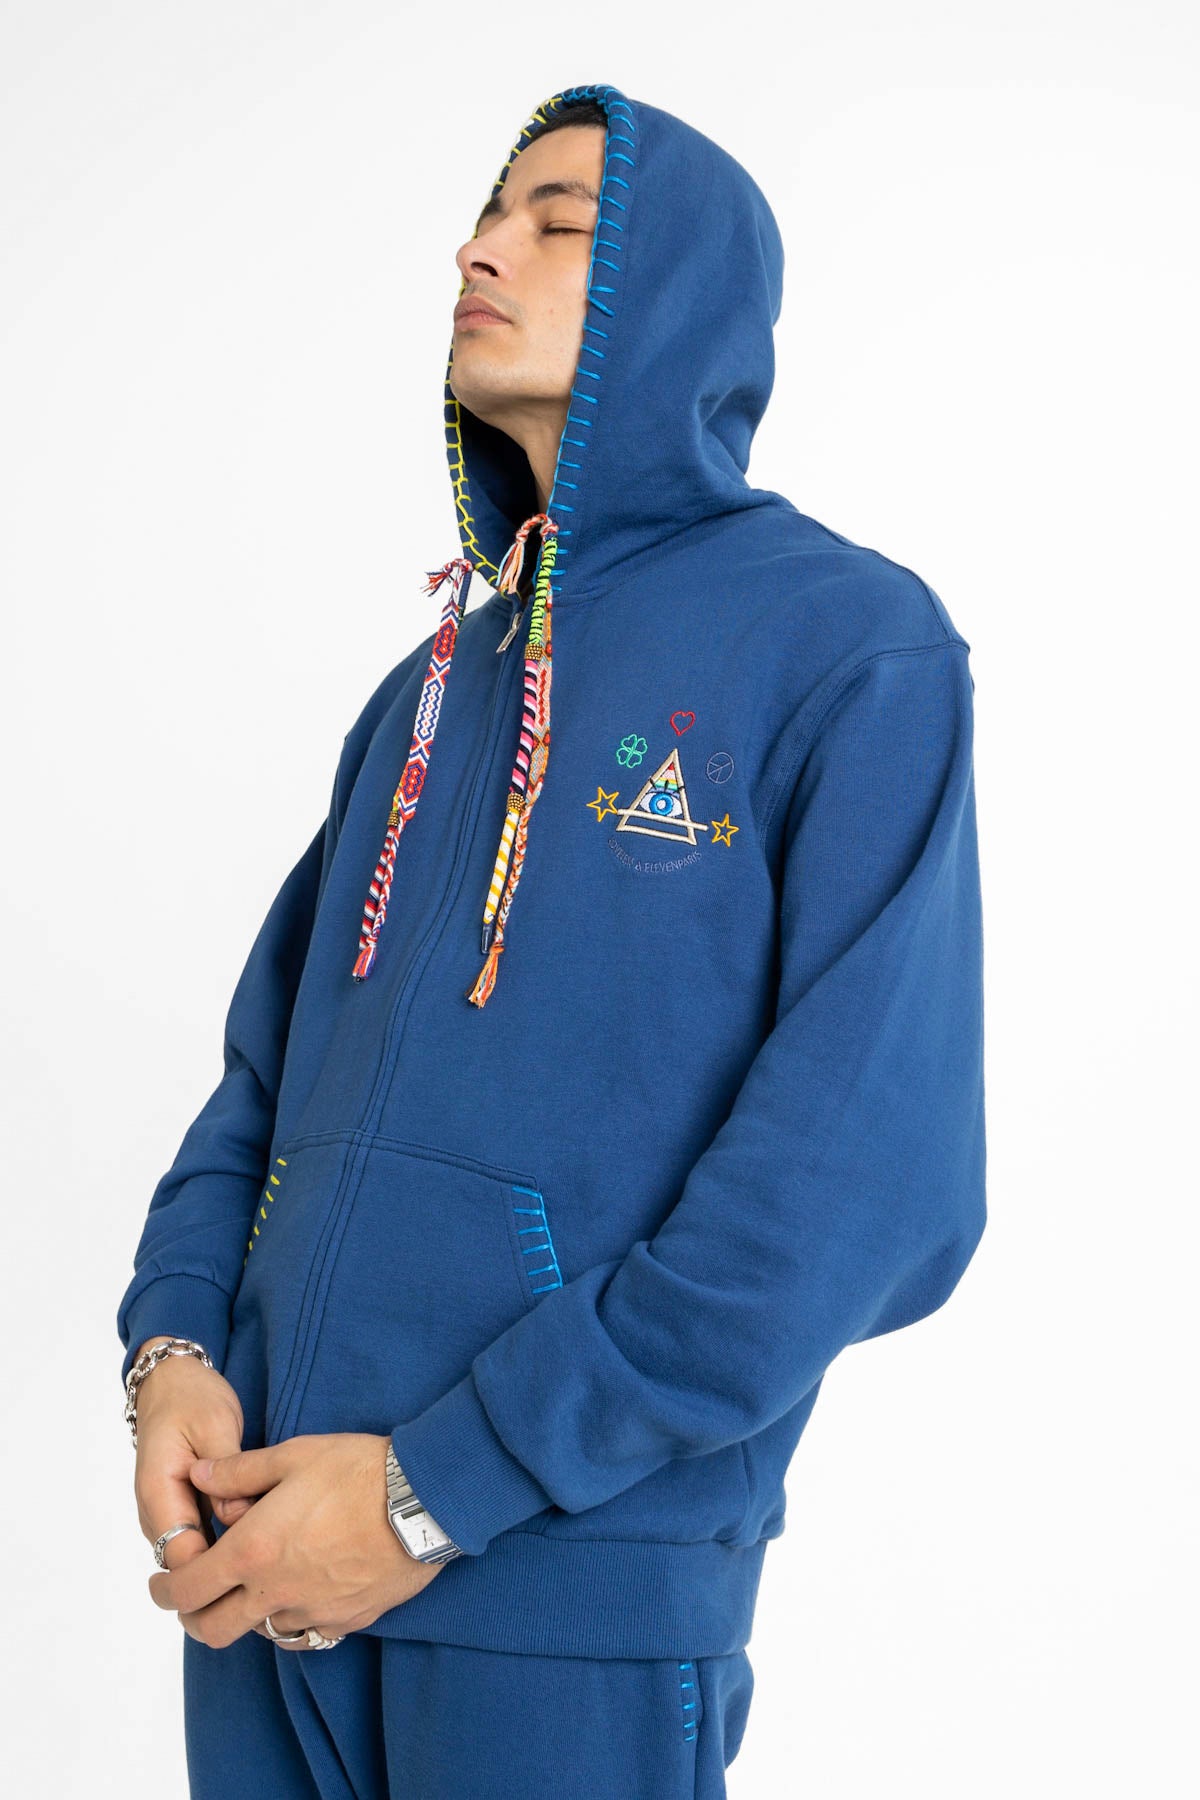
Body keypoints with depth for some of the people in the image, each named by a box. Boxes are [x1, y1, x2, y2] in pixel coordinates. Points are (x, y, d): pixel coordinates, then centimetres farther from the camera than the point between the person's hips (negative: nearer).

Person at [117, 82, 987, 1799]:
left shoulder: (853, 649, -7)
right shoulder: (438, 681, 14)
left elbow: (868, 1186, -16)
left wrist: (436, 1491, -17)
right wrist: (171, 1344, -3)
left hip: (572, 1591, -6)